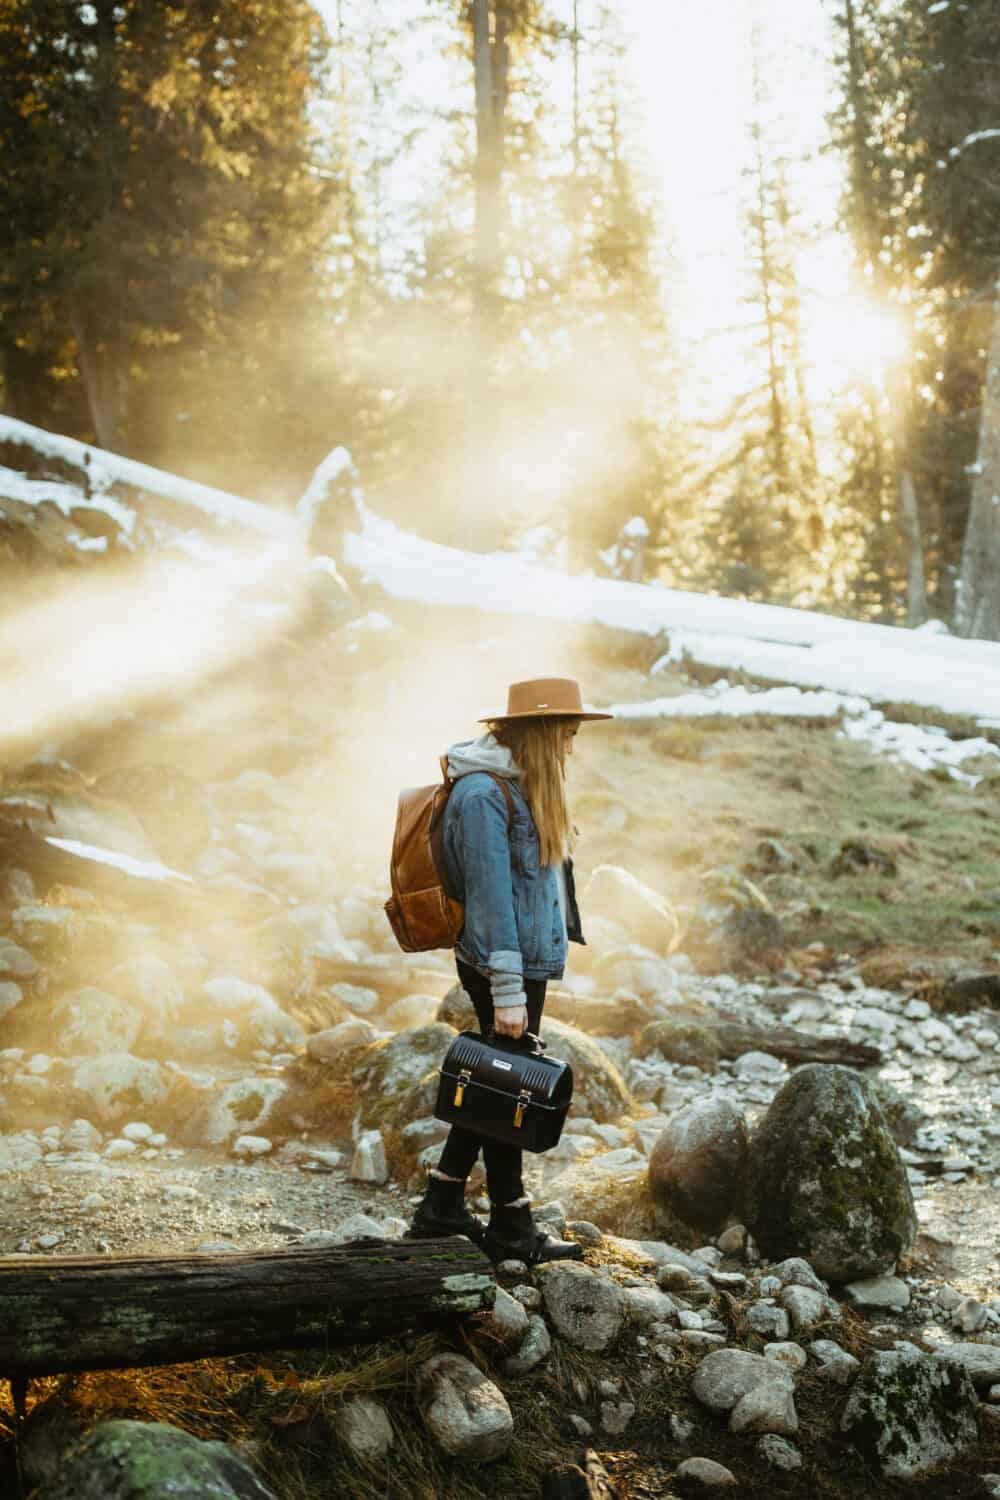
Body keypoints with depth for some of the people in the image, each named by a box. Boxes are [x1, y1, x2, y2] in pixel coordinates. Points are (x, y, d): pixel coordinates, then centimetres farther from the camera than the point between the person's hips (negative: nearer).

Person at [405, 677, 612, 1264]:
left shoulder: (524, 787, 10)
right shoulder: (483, 795, -20)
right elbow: (490, 897, -22)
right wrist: (508, 992, -21)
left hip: (529, 958, 9)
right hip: (501, 966, -9)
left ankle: (442, 1205, 27)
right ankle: (511, 1226, 18)